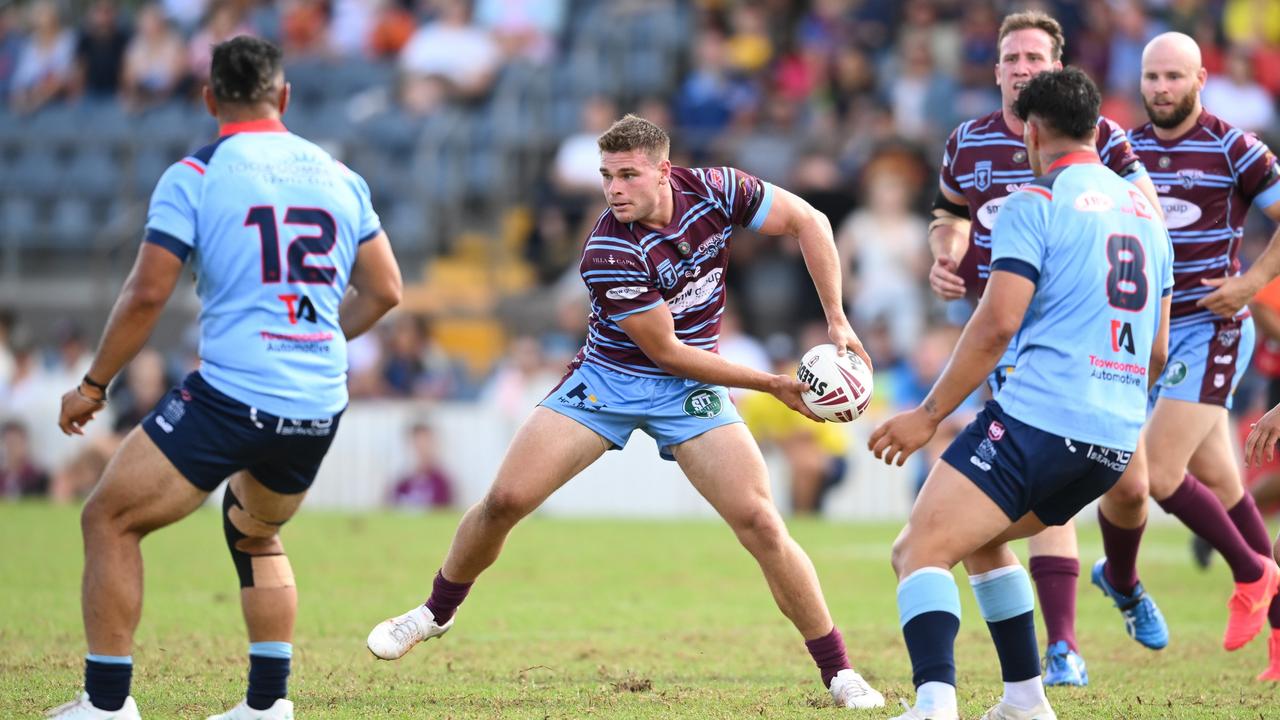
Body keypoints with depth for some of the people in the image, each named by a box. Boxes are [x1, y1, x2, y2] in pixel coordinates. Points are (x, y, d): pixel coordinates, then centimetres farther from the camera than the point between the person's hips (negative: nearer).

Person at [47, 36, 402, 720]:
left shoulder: (193, 176, -3)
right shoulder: (337, 175, 11)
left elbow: (146, 294, -8)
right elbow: (383, 291, 16)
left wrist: (92, 386, 3)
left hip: (232, 398, -6)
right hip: (320, 407, 6)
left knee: (109, 520, 7)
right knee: (254, 534, 30)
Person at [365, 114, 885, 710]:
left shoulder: (712, 190, -15)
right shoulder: (607, 254, -25)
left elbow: (807, 221, -2)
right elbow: (667, 352, -19)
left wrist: (837, 320, -8)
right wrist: (772, 384, -16)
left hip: (690, 391, 2)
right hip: (606, 380, -2)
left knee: (761, 523, -13)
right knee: (505, 501, -7)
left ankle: (838, 671, -3)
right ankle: (437, 611, 20)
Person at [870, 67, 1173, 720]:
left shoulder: (1036, 203, -4)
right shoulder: (1144, 213, 19)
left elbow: (997, 324, -12)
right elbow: (1156, 351, 24)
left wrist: (929, 415, -7)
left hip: (1039, 416, -8)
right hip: (1118, 439, 8)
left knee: (920, 553, -14)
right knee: (981, 538, 29)